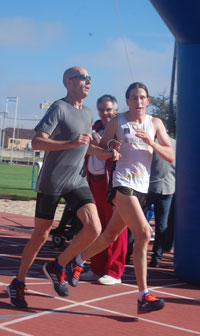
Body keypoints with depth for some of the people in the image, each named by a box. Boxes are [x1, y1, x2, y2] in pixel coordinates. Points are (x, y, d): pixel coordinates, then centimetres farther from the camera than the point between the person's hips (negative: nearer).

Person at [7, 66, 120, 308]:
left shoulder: (87, 113, 13)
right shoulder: (59, 108, -11)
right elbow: (37, 142, -21)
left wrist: (102, 153, 10)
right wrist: (71, 143, -31)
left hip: (77, 181, 6)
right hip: (51, 183, -6)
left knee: (93, 229, -12)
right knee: (40, 236, 3)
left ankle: (56, 267, 9)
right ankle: (17, 283, 22)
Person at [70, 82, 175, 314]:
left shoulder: (155, 123, 8)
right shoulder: (117, 122, 1)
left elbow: (171, 157, 1)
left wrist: (152, 143, -14)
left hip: (142, 187, 5)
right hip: (122, 183, -5)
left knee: (110, 235, 16)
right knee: (143, 234, -21)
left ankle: (78, 260, 43)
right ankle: (143, 296, -19)